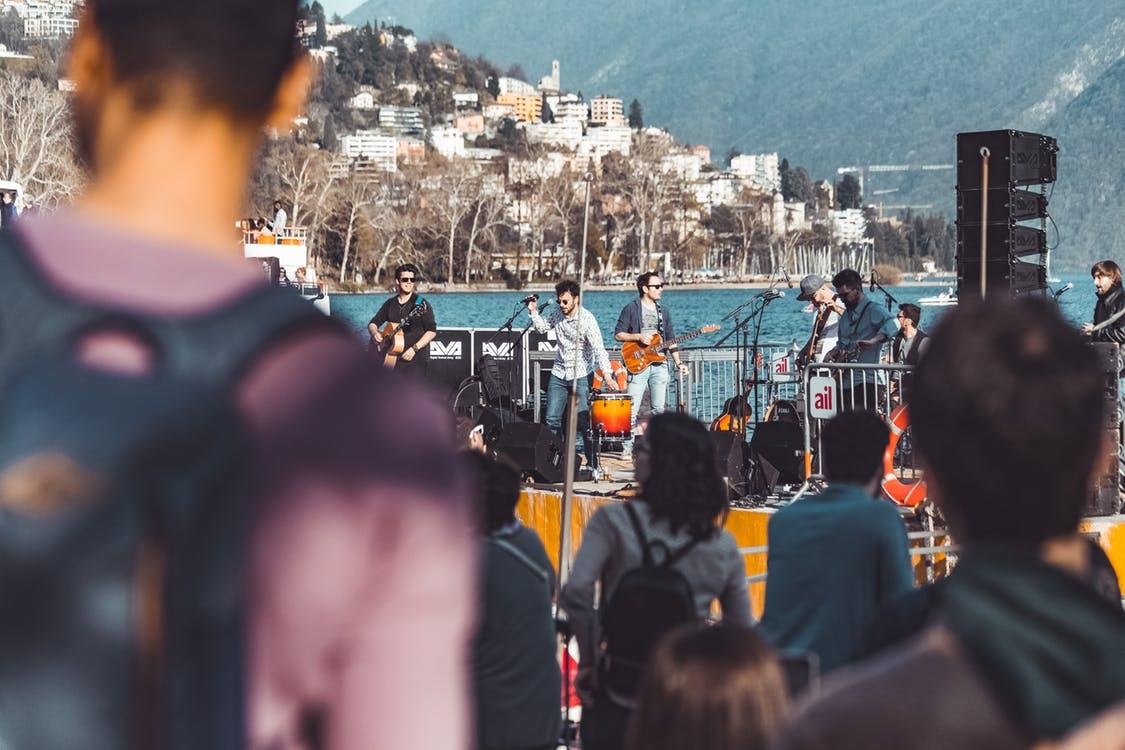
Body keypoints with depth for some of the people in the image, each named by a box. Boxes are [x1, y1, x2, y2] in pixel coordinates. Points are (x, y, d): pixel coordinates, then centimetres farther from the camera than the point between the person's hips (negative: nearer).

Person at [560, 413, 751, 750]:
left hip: (616, 700, -2)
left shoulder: (615, 520, -9)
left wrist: (588, 659, -7)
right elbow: (741, 630, 8)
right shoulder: (723, 545, 2)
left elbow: (576, 593, -19)